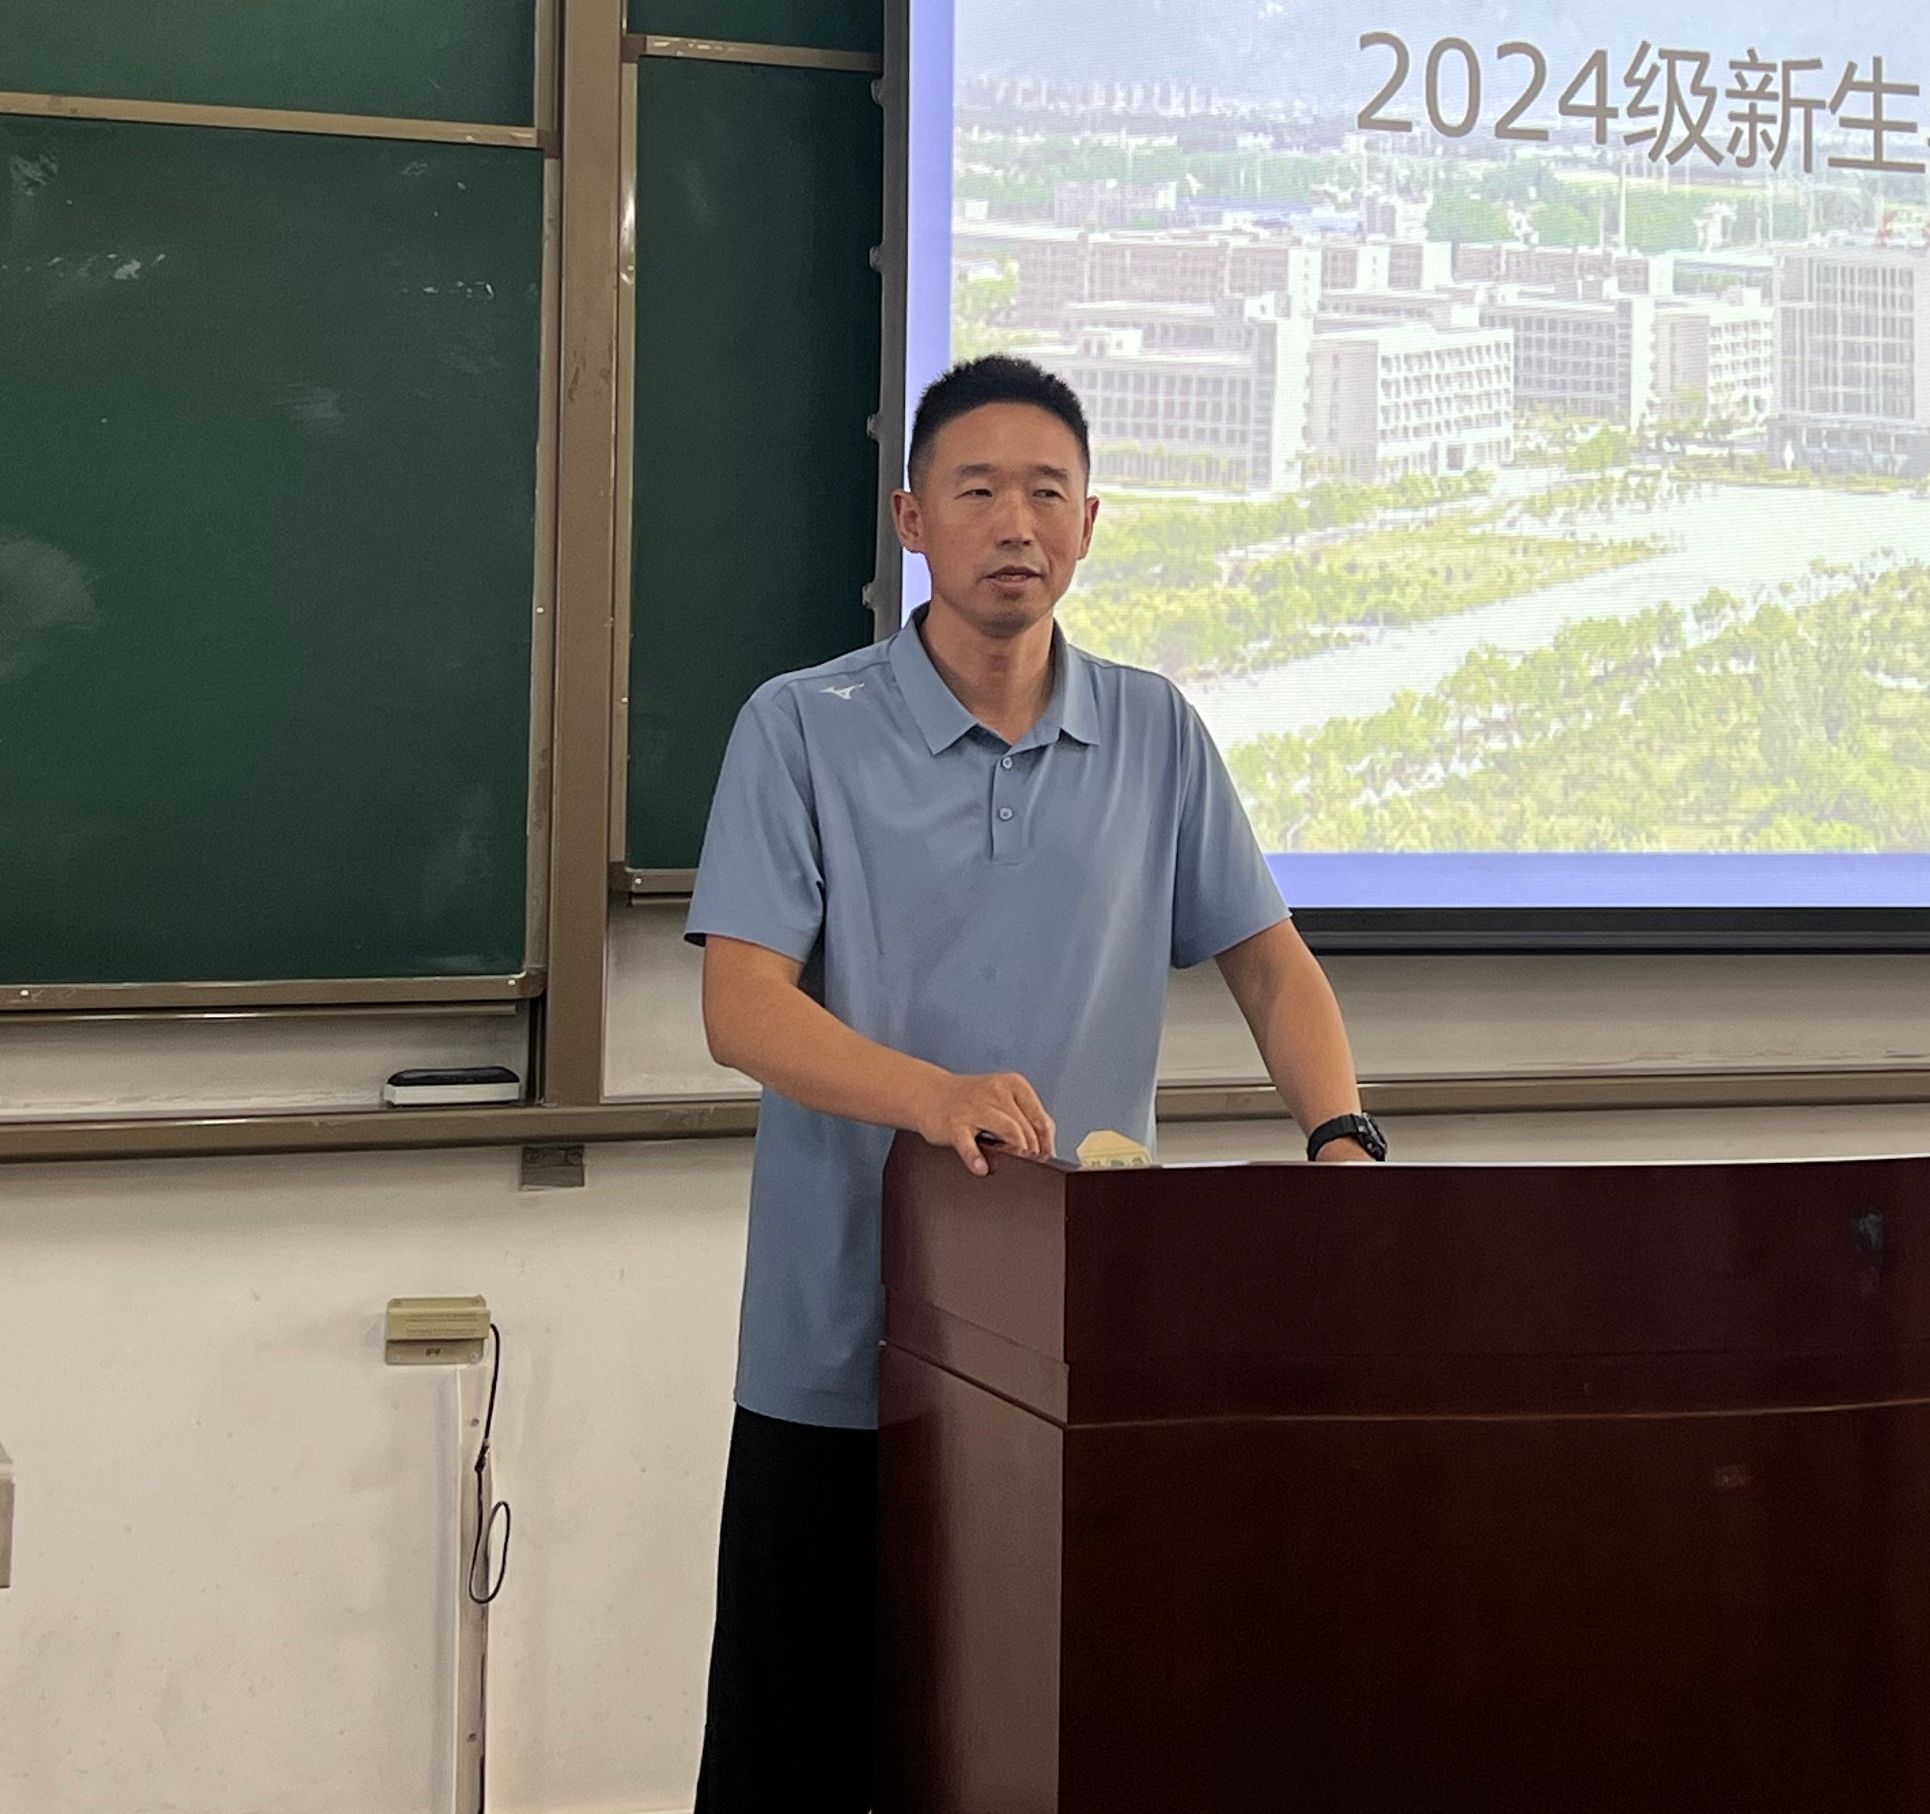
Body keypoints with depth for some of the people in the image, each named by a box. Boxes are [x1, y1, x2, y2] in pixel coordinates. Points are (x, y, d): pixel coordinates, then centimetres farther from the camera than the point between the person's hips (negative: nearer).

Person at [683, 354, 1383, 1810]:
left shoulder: (1157, 735, 7)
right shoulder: (804, 729, -4)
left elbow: (1267, 957, 9)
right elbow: (743, 1008, -12)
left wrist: (1343, 1135, -10)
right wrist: (937, 1097, -30)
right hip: (841, 1350, -2)